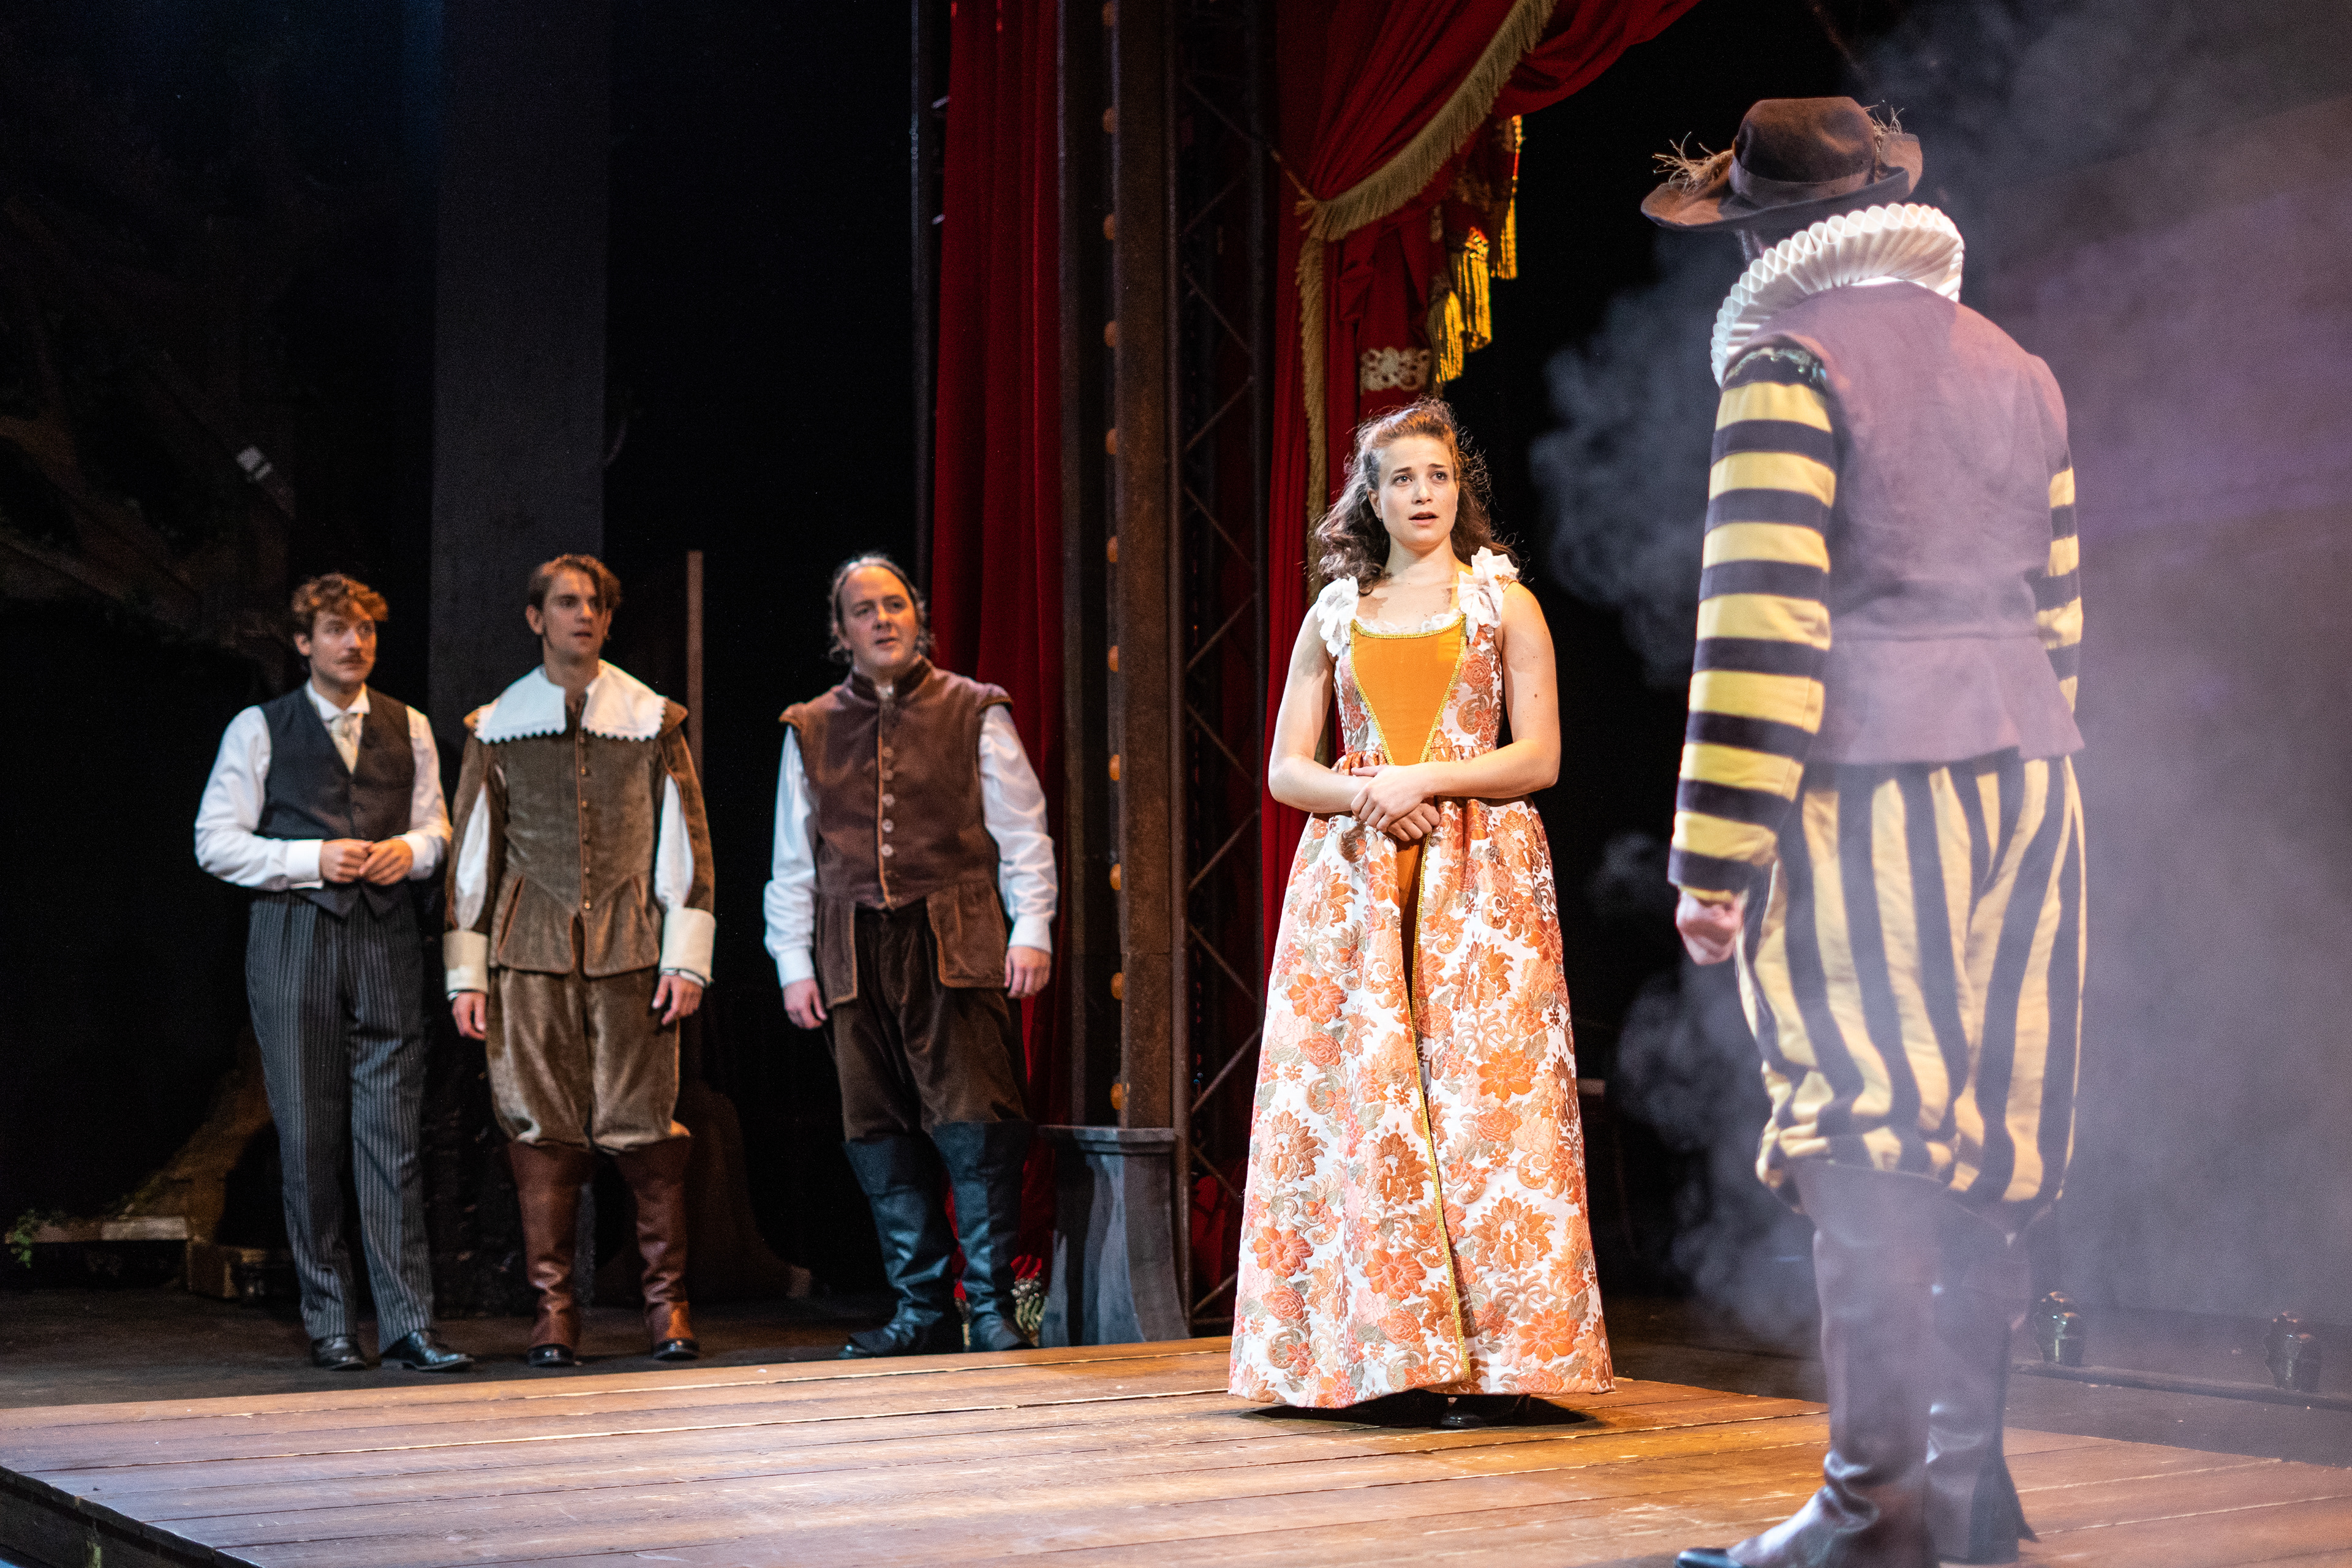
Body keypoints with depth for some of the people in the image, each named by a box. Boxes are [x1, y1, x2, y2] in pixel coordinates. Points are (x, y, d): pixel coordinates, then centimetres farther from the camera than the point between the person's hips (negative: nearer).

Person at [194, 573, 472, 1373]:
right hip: (293, 939, -2)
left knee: (392, 1134, -4)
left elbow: (436, 827, 19)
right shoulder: (259, 729, 5)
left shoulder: (409, 728, 15)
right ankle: (328, 1322, 8)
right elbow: (215, 841, 1)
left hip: (387, 939, 2)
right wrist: (311, 859, -10)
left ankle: (408, 1322, -3)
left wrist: (410, 849, -4)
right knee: (309, 1137, 0)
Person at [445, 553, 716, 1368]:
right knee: (541, 1127, -1)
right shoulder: (496, 728, 10)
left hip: (630, 947, -1)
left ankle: (668, 1302, 6)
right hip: (530, 946, 1)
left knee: (644, 1125, -3)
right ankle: (554, 1308, 7)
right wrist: (466, 976, 6)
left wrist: (687, 960, -1)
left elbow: (685, 846, 7)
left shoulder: (653, 720, 8)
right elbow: (473, 856, 11)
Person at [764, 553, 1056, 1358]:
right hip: (856, 953, 3)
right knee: (882, 1138, 3)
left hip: (956, 944, -3)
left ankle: (992, 1306, -1)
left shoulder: (974, 713, 7)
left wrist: (1031, 929, -4)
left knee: (975, 1126, -9)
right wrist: (793, 962, 9)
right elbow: (793, 861, 16)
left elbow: (1022, 832, 6)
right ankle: (921, 1310, 12)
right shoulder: (810, 730, 14)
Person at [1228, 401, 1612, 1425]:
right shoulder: (1334, 615, 14)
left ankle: (1492, 1362, -5)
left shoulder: (1503, 603, 8)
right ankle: (1391, 1353, 2)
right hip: (1354, 880, 3)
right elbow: (1287, 770, 10)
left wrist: (1422, 779, -11)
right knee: (1360, 1102, -4)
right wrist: (1368, 794, -9)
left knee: (1480, 1098, -8)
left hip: (1480, 879, -2)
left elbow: (1540, 757, 0)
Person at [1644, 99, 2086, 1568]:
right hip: (2023, 780, 7)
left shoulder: (1791, 361, -7)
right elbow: (2055, 612, 18)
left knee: (1865, 1158, -5)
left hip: (1865, 790, -7)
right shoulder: (2020, 372, 16)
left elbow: (1761, 617, -15)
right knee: (1977, 1141, 11)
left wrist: (1715, 852, -15)